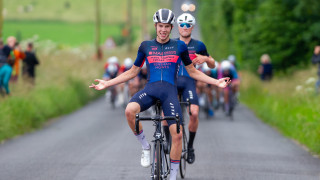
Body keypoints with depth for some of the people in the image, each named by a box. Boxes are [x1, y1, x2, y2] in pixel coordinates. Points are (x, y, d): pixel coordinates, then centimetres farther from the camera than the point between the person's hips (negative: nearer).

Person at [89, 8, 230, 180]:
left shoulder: (179, 46, 10)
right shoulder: (146, 46, 12)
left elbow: (192, 72, 18)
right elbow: (132, 72, 19)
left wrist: (216, 82, 8)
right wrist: (107, 83, 12)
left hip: (169, 90, 0)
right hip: (150, 89, 0)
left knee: (177, 134, -15)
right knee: (129, 111, -33)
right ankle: (145, 147, -9)